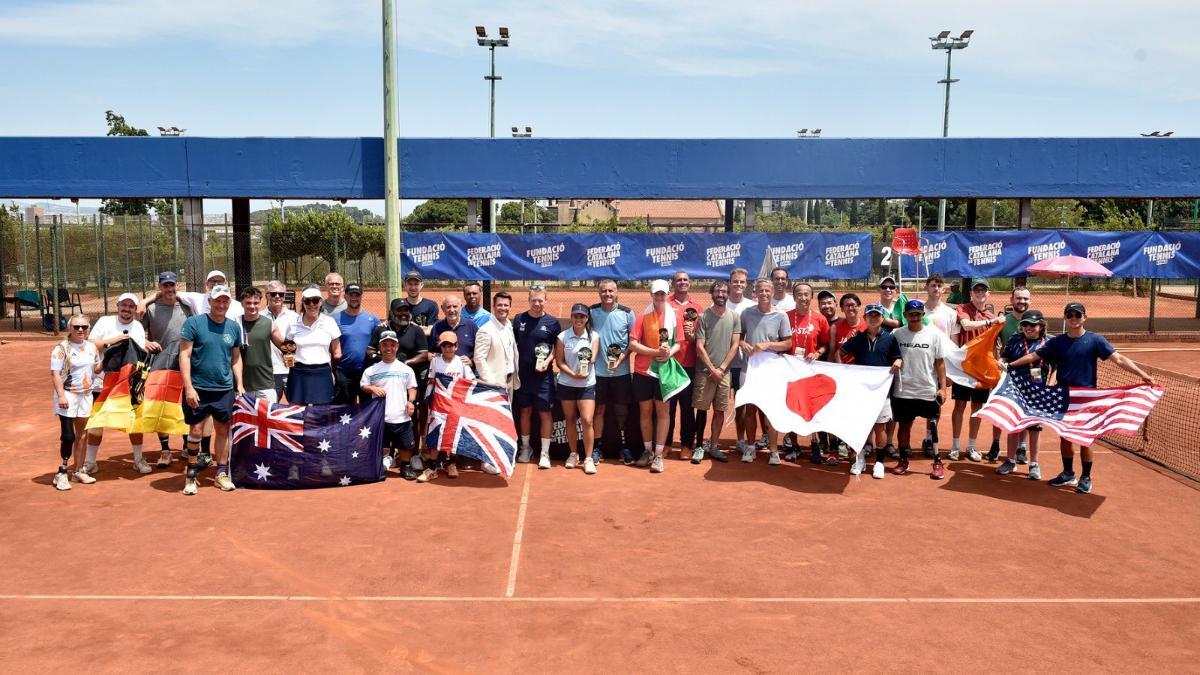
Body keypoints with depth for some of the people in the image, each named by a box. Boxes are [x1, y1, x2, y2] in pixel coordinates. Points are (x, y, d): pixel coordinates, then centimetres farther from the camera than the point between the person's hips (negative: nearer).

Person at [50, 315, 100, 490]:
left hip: (86, 395, 6)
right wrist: (61, 395, -22)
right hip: (68, 396, -6)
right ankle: (62, 473, 1)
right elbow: (55, 374, -14)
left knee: (82, 435, 11)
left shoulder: (92, 347, 7)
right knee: (68, 436, -9)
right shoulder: (61, 348, -10)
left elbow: (96, 368, 21)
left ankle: (78, 471, 21)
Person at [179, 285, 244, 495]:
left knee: (222, 430, 8)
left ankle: (222, 473, 18)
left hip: (225, 389, 3)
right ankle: (192, 474, 15)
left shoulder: (234, 327, 7)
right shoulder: (194, 323, -5)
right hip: (198, 388, -3)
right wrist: (188, 387, -12)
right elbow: (184, 355, -7)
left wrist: (239, 384, 7)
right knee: (196, 430, 0)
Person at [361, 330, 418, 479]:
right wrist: (373, 389, -10)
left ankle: (405, 466, 27)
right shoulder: (371, 370, 2)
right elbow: (363, 386, 9)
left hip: (402, 417, 1)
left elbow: (412, 388, 11)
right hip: (380, 417, -1)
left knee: (406, 446, 7)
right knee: (382, 446, 5)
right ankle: (386, 458, 31)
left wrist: (411, 401, -5)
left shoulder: (406, 369, 5)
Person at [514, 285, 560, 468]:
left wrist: (547, 361, -13)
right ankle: (526, 447, 27)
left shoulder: (552, 322, -2)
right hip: (522, 374, 2)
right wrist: (513, 369, 3)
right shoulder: (519, 319, 3)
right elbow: (512, 345, 10)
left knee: (545, 412, -1)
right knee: (525, 411, 12)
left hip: (543, 375, -2)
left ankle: (544, 453, 6)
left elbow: (557, 348, 4)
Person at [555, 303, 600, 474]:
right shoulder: (563, 337, -3)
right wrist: (573, 374, -17)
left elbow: (593, 358, -7)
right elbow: (559, 361, -4)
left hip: (587, 384, -1)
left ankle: (588, 458, -1)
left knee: (587, 421, -9)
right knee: (570, 420, 10)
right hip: (566, 384, 1)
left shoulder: (594, 336, -1)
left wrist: (589, 359, -29)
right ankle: (573, 454, 26)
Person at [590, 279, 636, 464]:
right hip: (598, 370, 0)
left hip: (621, 371, 0)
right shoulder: (592, 312, -1)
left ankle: (624, 447, 18)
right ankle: (596, 448, 15)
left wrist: (621, 358, -13)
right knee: (599, 409, 6)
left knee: (622, 409, 6)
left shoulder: (627, 313, -3)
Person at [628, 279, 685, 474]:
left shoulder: (675, 317, 3)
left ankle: (658, 455, 5)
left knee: (662, 411, 0)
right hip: (643, 371, 0)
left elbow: (677, 343, 6)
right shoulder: (643, 316, -1)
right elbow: (633, 344, -7)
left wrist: (669, 352, -16)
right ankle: (647, 450, 23)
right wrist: (655, 352, -18)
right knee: (645, 411, 8)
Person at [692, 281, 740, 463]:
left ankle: (713, 446, 17)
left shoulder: (735, 316, 3)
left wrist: (721, 368, -6)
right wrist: (712, 369, -9)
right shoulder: (704, 316, -3)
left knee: (719, 410, 7)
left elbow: (735, 345, 1)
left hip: (724, 372, 2)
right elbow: (699, 347, -5)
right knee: (701, 409, 1)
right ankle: (700, 446, 11)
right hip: (704, 371, -2)